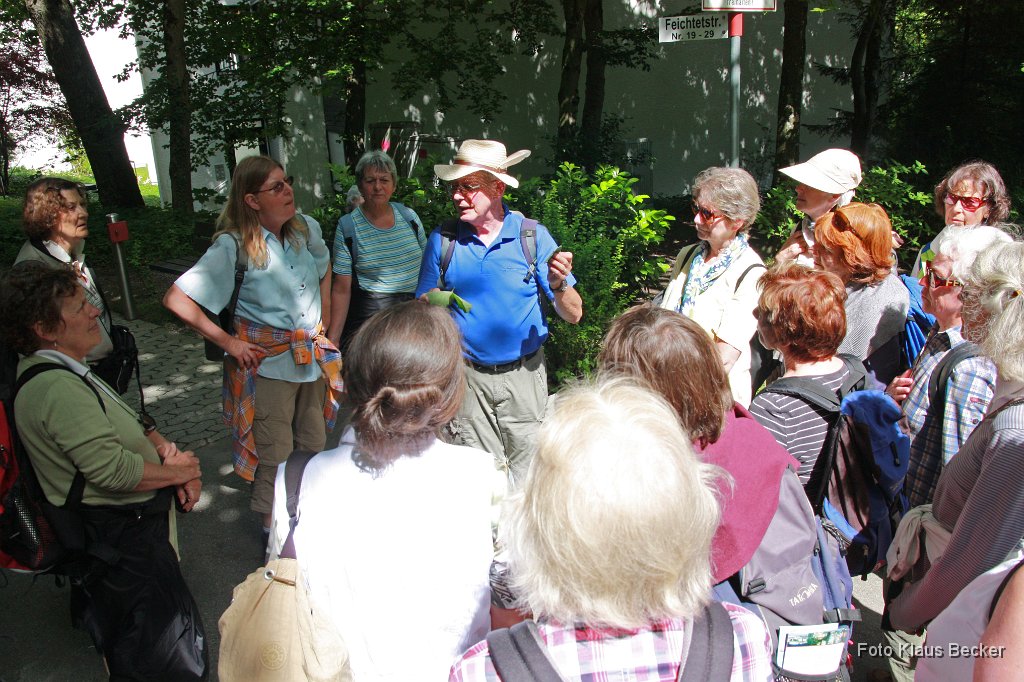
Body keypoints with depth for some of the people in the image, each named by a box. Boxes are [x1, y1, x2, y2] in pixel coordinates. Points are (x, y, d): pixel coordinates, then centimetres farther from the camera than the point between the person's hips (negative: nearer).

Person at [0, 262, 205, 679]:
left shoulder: (68, 371, 6)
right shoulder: (58, 389, -28)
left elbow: (128, 422, 12)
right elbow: (113, 469, -33)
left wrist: (168, 452, -6)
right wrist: (179, 471, -17)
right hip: (120, 534, -11)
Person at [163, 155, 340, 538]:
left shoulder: (306, 228, -1)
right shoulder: (234, 245, -17)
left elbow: (324, 265, 23)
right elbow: (176, 300, -19)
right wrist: (227, 341, -16)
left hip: (312, 356, 5)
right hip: (266, 362, -5)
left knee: (314, 446, 16)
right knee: (275, 455, 6)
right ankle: (274, 532, 27)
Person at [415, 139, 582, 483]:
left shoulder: (533, 236, -4)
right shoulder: (442, 240, 0)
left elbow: (573, 315, -4)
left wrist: (558, 285, -25)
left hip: (523, 375, -1)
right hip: (467, 377, 1)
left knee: (526, 474, 8)